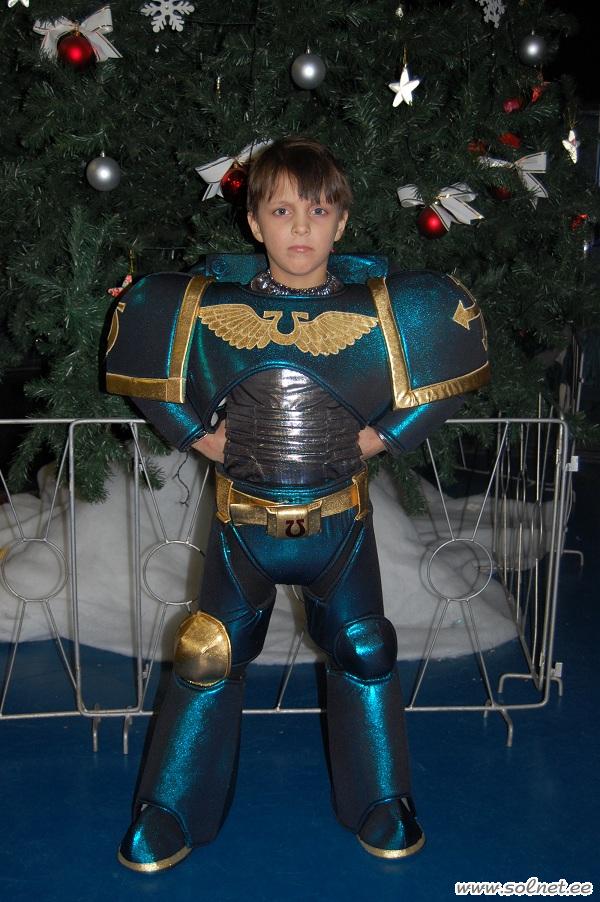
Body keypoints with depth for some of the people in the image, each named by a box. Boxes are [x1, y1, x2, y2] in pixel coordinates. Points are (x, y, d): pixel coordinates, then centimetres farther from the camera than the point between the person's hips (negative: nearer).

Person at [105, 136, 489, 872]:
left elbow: (458, 335, 1)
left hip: (340, 524, 1)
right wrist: (196, 431, 0)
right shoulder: (209, 310, -8)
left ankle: (382, 806, 35)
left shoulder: (379, 311, -10)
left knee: (363, 656, 11)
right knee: (208, 661, 8)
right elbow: (135, 350, 7)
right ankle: (167, 813, 30)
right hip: (243, 526, 0)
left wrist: (389, 431, -3)